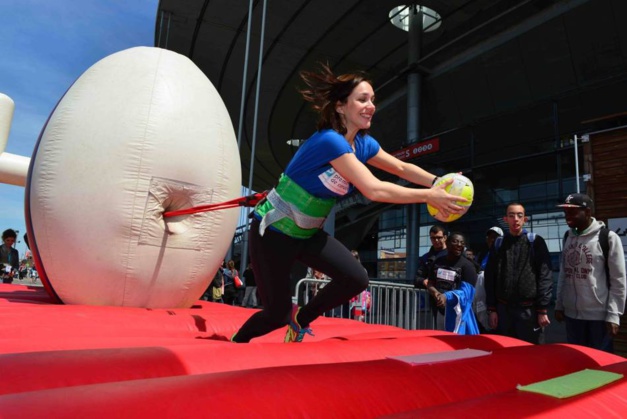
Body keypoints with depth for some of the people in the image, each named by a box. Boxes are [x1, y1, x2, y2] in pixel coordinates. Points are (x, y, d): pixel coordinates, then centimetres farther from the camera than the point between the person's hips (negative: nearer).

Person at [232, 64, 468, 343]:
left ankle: (300, 320, 14)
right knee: (277, 314, 2)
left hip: (307, 234, 8)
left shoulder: (362, 143, -1)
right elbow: (374, 190, -34)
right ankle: (234, 343, 35)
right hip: (272, 233, -7)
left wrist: (439, 183, -9)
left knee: (356, 279, -11)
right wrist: (428, 196, -28)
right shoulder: (330, 141, -28)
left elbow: (401, 168, 7)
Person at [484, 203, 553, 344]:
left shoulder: (535, 242, 2)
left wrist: (543, 309, -9)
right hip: (503, 310, 3)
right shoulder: (498, 244, 9)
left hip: (529, 309, -2)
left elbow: (545, 276, -4)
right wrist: (492, 309, 3)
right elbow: (490, 278, 8)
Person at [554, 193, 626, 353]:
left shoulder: (608, 238, -8)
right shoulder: (568, 237, 8)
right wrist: (559, 305, 10)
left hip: (599, 315, -5)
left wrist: (613, 315, -11)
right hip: (572, 314, 5)